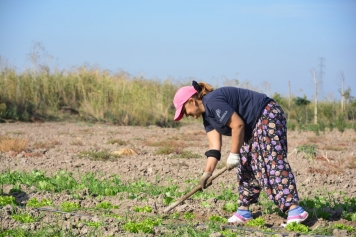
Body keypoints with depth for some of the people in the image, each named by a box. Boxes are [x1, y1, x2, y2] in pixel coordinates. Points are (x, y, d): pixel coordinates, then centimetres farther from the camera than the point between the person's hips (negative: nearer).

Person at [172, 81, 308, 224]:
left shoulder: (213, 102, -21)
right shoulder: (207, 116, 11)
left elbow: (238, 125, -24)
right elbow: (214, 147, 6)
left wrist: (234, 154, -16)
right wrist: (207, 172, -2)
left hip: (268, 116, -11)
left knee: (273, 162, -18)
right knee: (246, 164, 9)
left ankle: (294, 209, -24)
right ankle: (244, 211, 13)